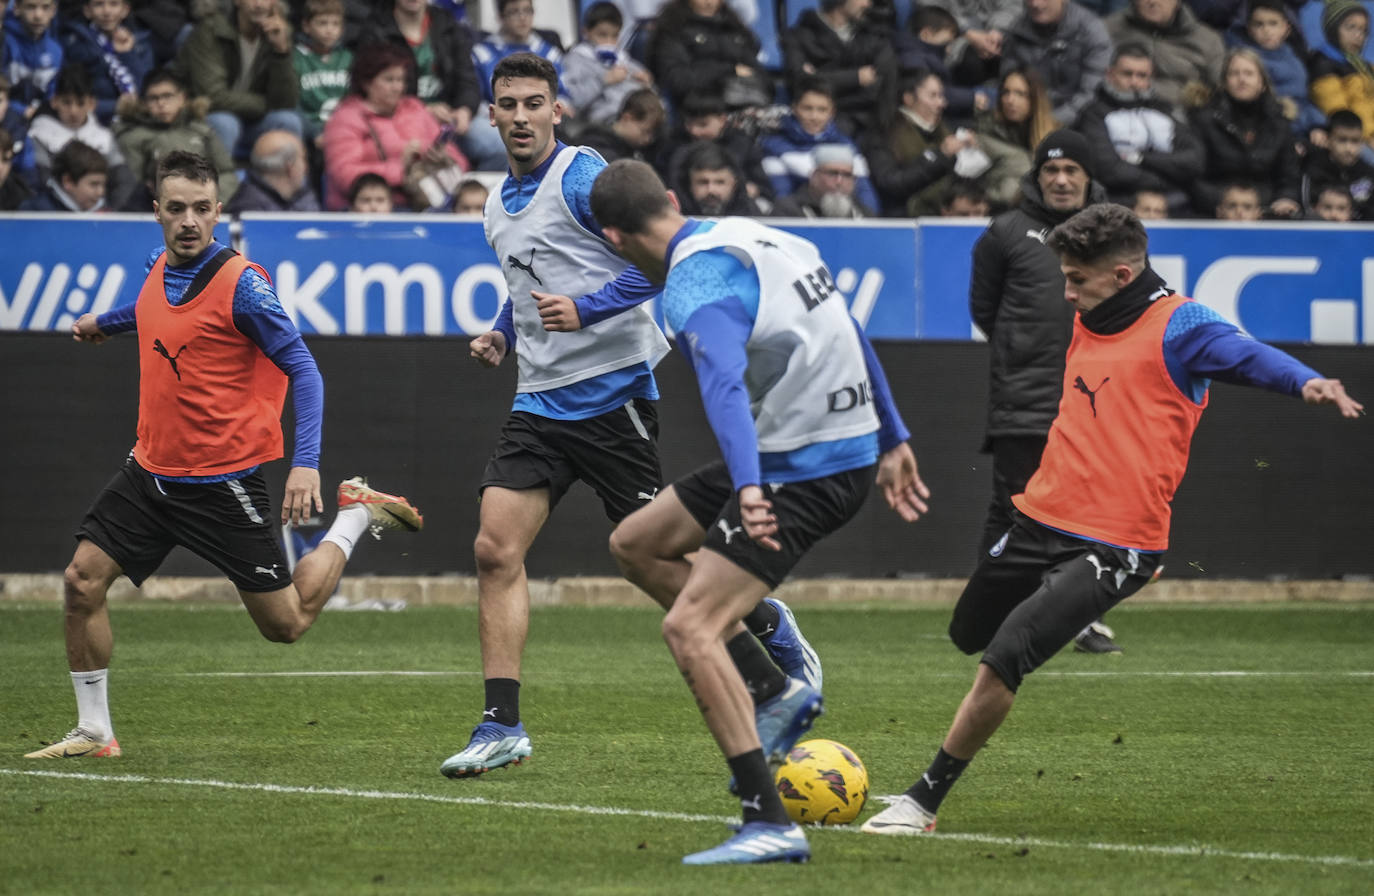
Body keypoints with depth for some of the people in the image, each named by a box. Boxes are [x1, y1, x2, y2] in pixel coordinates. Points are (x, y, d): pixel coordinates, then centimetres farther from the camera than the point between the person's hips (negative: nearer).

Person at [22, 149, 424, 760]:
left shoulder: (240, 283, -17)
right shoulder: (159, 269, 4)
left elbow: (302, 368, -17)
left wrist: (306, 463, -26)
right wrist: (104, 323, 44)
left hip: (223, 480, -6)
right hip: (151, 469, 6)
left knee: (287, 624, 2)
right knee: (82, 581, -6)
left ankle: (356, 515, 25)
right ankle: (94, 731, 6)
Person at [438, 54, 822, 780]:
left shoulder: (583, 178, -10)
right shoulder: (498, 205, 15)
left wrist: (585, 309, -24)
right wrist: (501, 335, 14)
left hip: (609, 389, -7)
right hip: (539, 399, 7)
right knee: (495, 550, -8)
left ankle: (765, 626, 27)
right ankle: (501, 726, -8)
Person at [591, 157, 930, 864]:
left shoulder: (696, 286, -18)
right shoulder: (757, 235, 12)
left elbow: (724, 384, -36)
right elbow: (848, 337, 20)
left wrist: (747, 487, -48)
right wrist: (891, 443, 27)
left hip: (805, 473, -10)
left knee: (688, 627, -15)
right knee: (635, 543, 17)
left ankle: (769, 824, -21)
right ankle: (774, 691, 18)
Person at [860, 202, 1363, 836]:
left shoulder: (1176, 325, -10)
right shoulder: (1086, 323, 14)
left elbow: (1246, 355, -26)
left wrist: (1307, 382, -44)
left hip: (1111, 546, -8)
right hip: (1039, 522, 8)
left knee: (1004, 656, -17)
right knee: (968, 636, 22)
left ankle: (925, 801, -8)